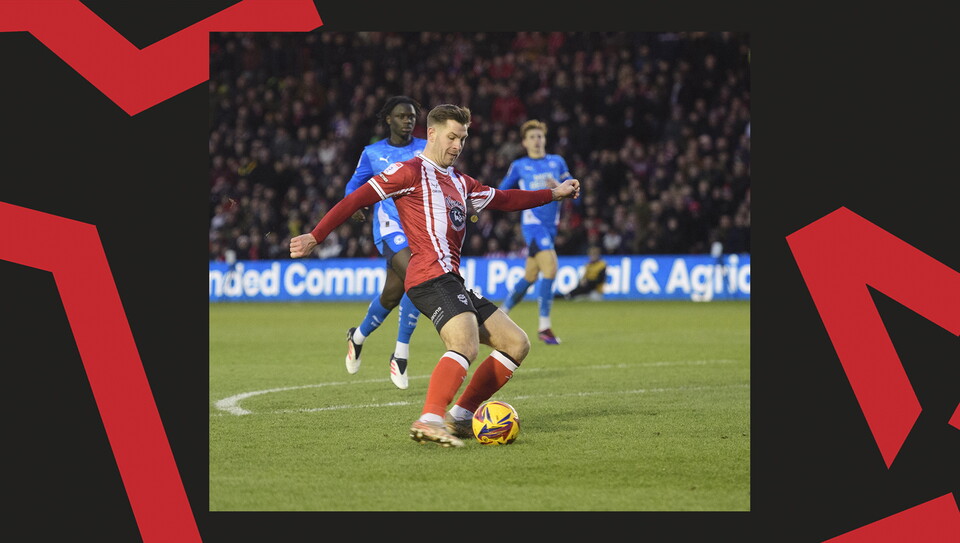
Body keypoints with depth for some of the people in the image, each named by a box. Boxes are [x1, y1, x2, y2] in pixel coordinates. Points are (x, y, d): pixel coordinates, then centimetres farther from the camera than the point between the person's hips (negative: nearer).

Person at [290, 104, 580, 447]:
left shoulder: (459, 182, 26)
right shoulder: (412, 171, 0)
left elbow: (503, 200, 39)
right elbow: (358, 199, -5)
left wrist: (554, 194, 39)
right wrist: (315, 237, -11)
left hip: (452, 282, 10)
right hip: (431, 277, -10)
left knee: (516, 344, 8)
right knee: (466, 345, -32)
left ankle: (459, 417, 3)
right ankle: (429, 421, -48)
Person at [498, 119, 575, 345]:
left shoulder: (557, 162, 10)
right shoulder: (519, 166, 3)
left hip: (551, 225, 5)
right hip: (533, 224, -5)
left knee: (530, 277, 11)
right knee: (550, 268, -22)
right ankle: (544, 326, -17)